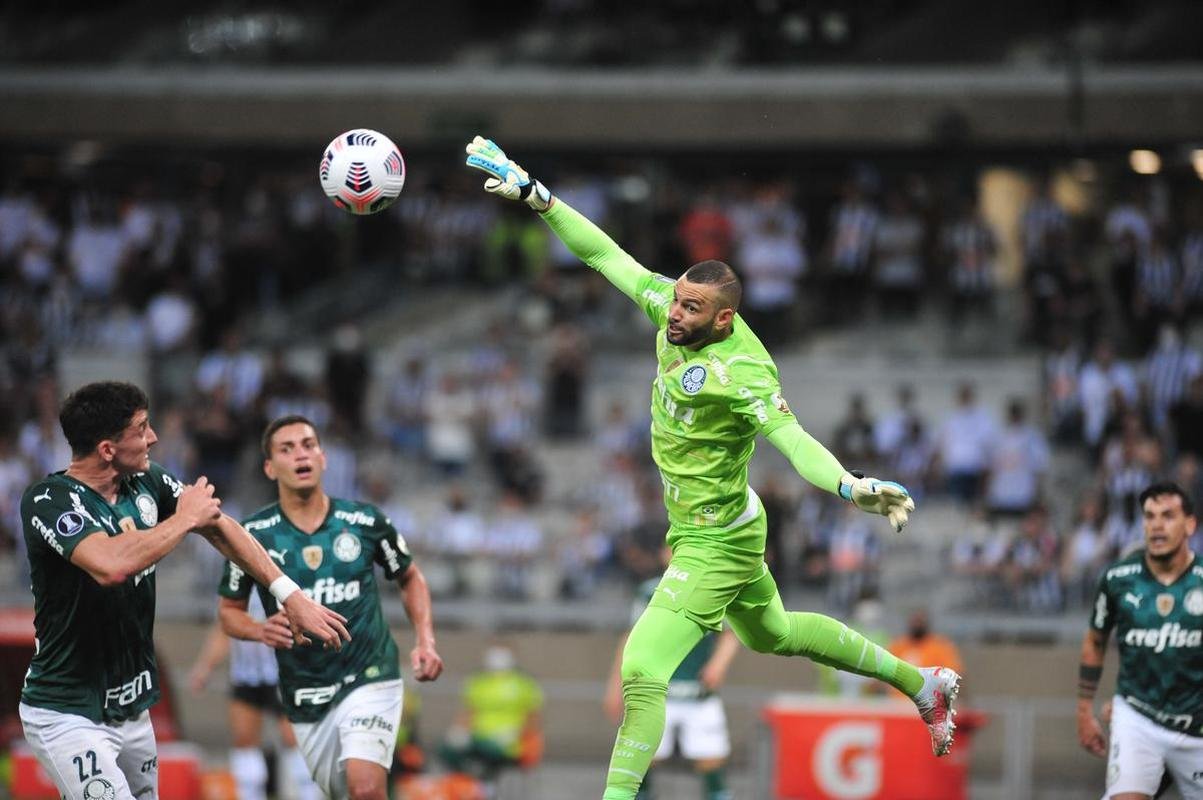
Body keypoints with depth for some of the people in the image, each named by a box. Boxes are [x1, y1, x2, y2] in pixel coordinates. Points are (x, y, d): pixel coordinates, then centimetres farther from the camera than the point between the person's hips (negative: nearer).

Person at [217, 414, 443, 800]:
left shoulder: (365, 521, -3)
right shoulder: (253, 535, -4)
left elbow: (411, 578, 14)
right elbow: (229, 610, 8)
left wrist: (425, 643, 0)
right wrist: (262, 631, -14)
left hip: (369, 679, -2)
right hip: (304, 696, 2)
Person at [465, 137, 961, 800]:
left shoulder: (742, 373, -30)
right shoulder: (674, 311, -9)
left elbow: (795, 441, -40)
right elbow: (606, 256, -2)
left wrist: (852, 488, -59)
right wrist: (535, 196, -5)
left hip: (713, 544, -10)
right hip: (699, 528, 10)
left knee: (642, 671, -17)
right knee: (773, 633, 30)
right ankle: (920, 683, 44)